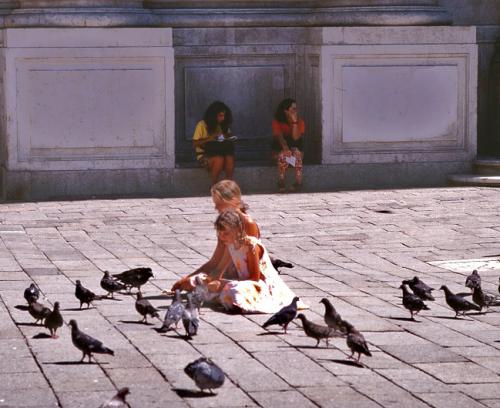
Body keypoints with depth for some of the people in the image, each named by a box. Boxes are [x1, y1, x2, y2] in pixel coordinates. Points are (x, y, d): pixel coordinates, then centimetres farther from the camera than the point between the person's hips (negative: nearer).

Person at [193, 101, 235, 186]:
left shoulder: (223, 126, 12)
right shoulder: (202, 125, -5)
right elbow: (195, 143, -6)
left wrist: (228, 137, -4)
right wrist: (209, 139, -19)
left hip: (219, 153, 4)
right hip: (204, 155, -4)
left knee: (230, 158, -31)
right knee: (219, 159, -37)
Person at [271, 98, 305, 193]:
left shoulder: (300, 122, -3)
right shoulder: (277, 122, -7)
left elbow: (296, 137, -18)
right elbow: (279, 137, -23)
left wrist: (294, 121, -22)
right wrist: (285, 148, -41)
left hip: (295, 149, 1)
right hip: (280, 150, -1)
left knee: (297, 153, -33)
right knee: (283, 155, -35)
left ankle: (298, 182, -33)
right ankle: (281, 183, -30)